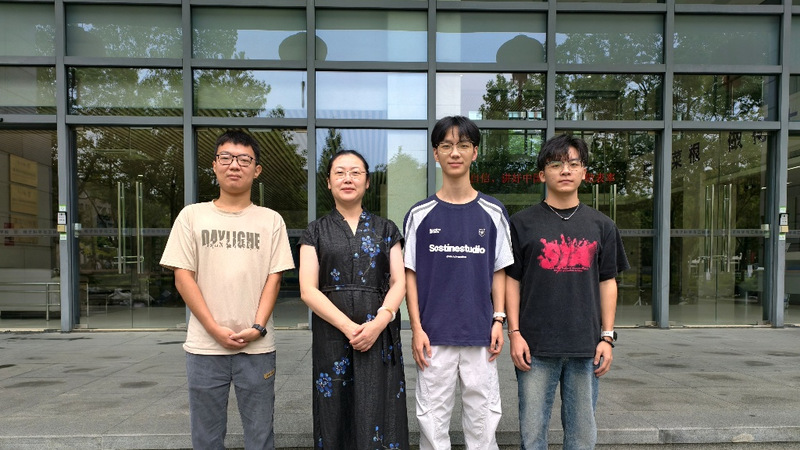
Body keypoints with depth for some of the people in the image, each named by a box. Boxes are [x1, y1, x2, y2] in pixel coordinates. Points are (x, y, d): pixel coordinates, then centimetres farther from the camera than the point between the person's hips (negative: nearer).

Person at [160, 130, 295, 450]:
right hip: (205, 346, 0)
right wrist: (216, 330, -9)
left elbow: (274, 278, 2)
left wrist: (257, 327, -11)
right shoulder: (192, 216, 4)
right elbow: (183, 278, -1)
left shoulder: (271, 220, 5)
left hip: (257, 347, 0)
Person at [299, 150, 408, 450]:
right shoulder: (316, 232, 7)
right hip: (332, 337, 0)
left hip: (380, 337, 0)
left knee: (378, 417, 0)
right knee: (336, 417, 5)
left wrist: (379, 321, -15)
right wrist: (348, 327, -14)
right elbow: (308, 290, -2)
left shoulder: (386, 229, 10)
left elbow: (399, 282, 3)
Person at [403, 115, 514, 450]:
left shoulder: (492, 213, 4)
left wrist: (499, 319, -2)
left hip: (480, 334, 1)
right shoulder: (420, 214, 1)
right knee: (432, 420, 9)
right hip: (434, 335, 0)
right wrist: (416, 328, -4)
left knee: (483, 420, 9)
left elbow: (499, 271, 7)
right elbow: (410, 274, 1)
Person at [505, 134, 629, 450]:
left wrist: (607, 336, 4)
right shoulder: (522, 223, 1)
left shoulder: (600, 225, 8)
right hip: (536, 346, -2)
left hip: (586, 346, 2)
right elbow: (511, 281, 1)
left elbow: (608, 283, 9)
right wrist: (514, 333, -6)